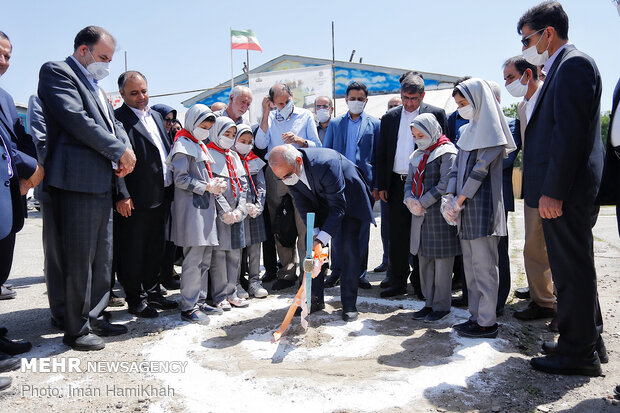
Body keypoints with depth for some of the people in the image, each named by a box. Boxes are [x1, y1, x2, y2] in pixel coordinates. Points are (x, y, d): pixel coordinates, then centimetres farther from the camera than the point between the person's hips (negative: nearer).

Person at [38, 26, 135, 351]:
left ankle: (94, 317, 25)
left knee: (102, 257, 13)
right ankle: (76, 329, 10)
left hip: (102, 183, 9)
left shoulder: (96, 87, 24)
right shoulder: (55, 72, -3)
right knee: (79, 259, -3)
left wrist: (125, 150, -1)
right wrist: (119, 151, -12)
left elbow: (112, 123, 20)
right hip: (77, 181, -9)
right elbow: (76, 119, -16)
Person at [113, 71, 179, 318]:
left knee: (156, 248, 17)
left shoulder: (156, 116, 16)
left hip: (161, 196, 8)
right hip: (136, 200, -8)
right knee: (133, 251, 4)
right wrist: (121, 195, -19)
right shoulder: (118, 118, -8)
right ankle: (136, 300, 17)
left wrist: (171, 188, 14)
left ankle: (152, 292, 30)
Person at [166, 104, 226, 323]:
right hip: (190, 208, -9)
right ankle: (188, 307, 0)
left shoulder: (201, 146, 22)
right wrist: (207, 187, -16)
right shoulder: (183, 145, -6)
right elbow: (180, 179, -14)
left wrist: (214, 183, 8)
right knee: (193, 260, -8)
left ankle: (199, 301, 20)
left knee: (205, 258, 11)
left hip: (205, 207, 9)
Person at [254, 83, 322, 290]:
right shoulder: (270, 117, 14)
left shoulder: (305, 115, 10)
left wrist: (299, 141, -13)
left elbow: (317, 145, 5)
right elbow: (261, 144, 0)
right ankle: (287, 272, 14)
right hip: (274, 173, 2)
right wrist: (265, 114, -3)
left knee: (304, 224, -7)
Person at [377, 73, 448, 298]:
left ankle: (421, 283, 18)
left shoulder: (436, 114, 1)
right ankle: (397, 281, 18)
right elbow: (382, 154, 11)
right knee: (397, 235, 7)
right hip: (397, 184, 3)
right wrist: (381, 185, 6)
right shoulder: (390, 117, 10)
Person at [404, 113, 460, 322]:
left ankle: (442, 305, 11)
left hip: (439, 213, -7)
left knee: (442, 259, 0)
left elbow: (445, 184, -16)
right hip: (420, 215, 8)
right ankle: (430, 302, 23)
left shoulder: (446, 152, -7)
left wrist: (423, 203, -15)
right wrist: (410, 200, -5)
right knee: (424, 259, 12)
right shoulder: (417, 155, 17)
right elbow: (410, 182, 15)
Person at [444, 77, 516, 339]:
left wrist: (459, 200, -14)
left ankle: (487, 323, 5)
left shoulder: (490, 129, -7)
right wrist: (450, 197, -1)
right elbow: (458, 166, 12)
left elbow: (481, 168, -14)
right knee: (470, 265, 12)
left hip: (482, 205, -8)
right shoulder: (470, 130, 18)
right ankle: (476, 316, 21)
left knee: (483, 265, -4)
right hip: (465, 208, 8)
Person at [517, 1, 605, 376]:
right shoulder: (564, 67, 20)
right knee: (576, 268, 17)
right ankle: (589, 341, 31)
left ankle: (577, 353, 11)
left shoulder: (573, 64, -11)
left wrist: (553, 190, -22)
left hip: (565, 192, -10)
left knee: (573, 271, -1)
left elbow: (570, 132, -20)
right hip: (567, 192, 10)